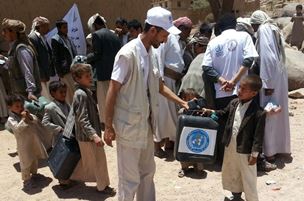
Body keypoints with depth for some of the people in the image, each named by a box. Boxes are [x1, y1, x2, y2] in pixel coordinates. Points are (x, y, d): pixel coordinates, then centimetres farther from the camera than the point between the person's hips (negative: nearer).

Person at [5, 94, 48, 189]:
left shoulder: (26, 113, 2)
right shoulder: (11, 119, -16)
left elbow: (36, 120, -4)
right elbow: (17, 129, -29)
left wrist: (30, 117, -21)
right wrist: (23, 119, -32)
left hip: (34, 141, 7)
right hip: (24, 144, -7)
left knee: (35, 159, 23)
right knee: (26, 162, 1)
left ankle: (34, 173, 44)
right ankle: (26, 180, 14)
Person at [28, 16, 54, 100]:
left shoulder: (42, 37, 14)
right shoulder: (32, 38, -12)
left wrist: (51, 73, 12)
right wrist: (41, 76, -18)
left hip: (46, 75, 9)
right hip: (40, 77, -9)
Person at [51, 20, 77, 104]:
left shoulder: (67, 38, 16)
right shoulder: (55, 39, -7)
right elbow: (55, 57, -9)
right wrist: (59, 72, -13)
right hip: (65, 70, -7)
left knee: (69, 91, 13)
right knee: (74, 90, -8)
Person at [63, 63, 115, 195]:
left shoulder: (85, 91, 8)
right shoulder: (81, 94, -23)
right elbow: (82, 119, -27)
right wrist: (94, 135, -32)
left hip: (85, 135, 10)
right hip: (88, 135, -10)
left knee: (86, 160, 23)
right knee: (99, 160, 4)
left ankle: (72, 177, 37)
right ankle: (103, 186, 18)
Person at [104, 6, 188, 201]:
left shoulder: (152, 53, 5)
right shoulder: (128, 54, -19)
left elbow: (159, 85, 17)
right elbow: (113, 91, -17)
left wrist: (181, 102, 11)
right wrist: (108, 127, -15)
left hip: (146, 123, 8)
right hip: (129, 125, -8)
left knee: (148, 171, 20)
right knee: (130, 177, 4)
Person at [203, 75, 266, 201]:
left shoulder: (259, 113, -22)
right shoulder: (234, 103, -2)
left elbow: (258, 136, -18)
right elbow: (224, 113, 18)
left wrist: (254, 154, -16)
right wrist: (212, 112, 2)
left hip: (245, 151, -7)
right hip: (230, 147, 7)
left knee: (248, 178, 9)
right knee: (230, 172, 25)